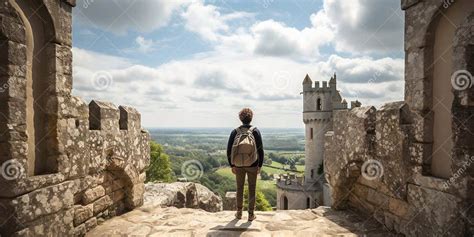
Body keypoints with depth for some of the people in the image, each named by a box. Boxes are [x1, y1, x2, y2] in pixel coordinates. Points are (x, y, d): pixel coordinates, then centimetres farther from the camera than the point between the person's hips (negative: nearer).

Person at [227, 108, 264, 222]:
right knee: (252, 189, 12)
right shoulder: (255, 131, -9)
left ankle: (239, 213, 26)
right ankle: (251, 214, 18)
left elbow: (229, 150, -4)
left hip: (238, 165, 1)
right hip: (252, 165, -1)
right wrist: (260, 165, 0)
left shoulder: (235, 132, -5)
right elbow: (260, 150, -9)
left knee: (239, 188, 17)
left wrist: (232, 165, 5)